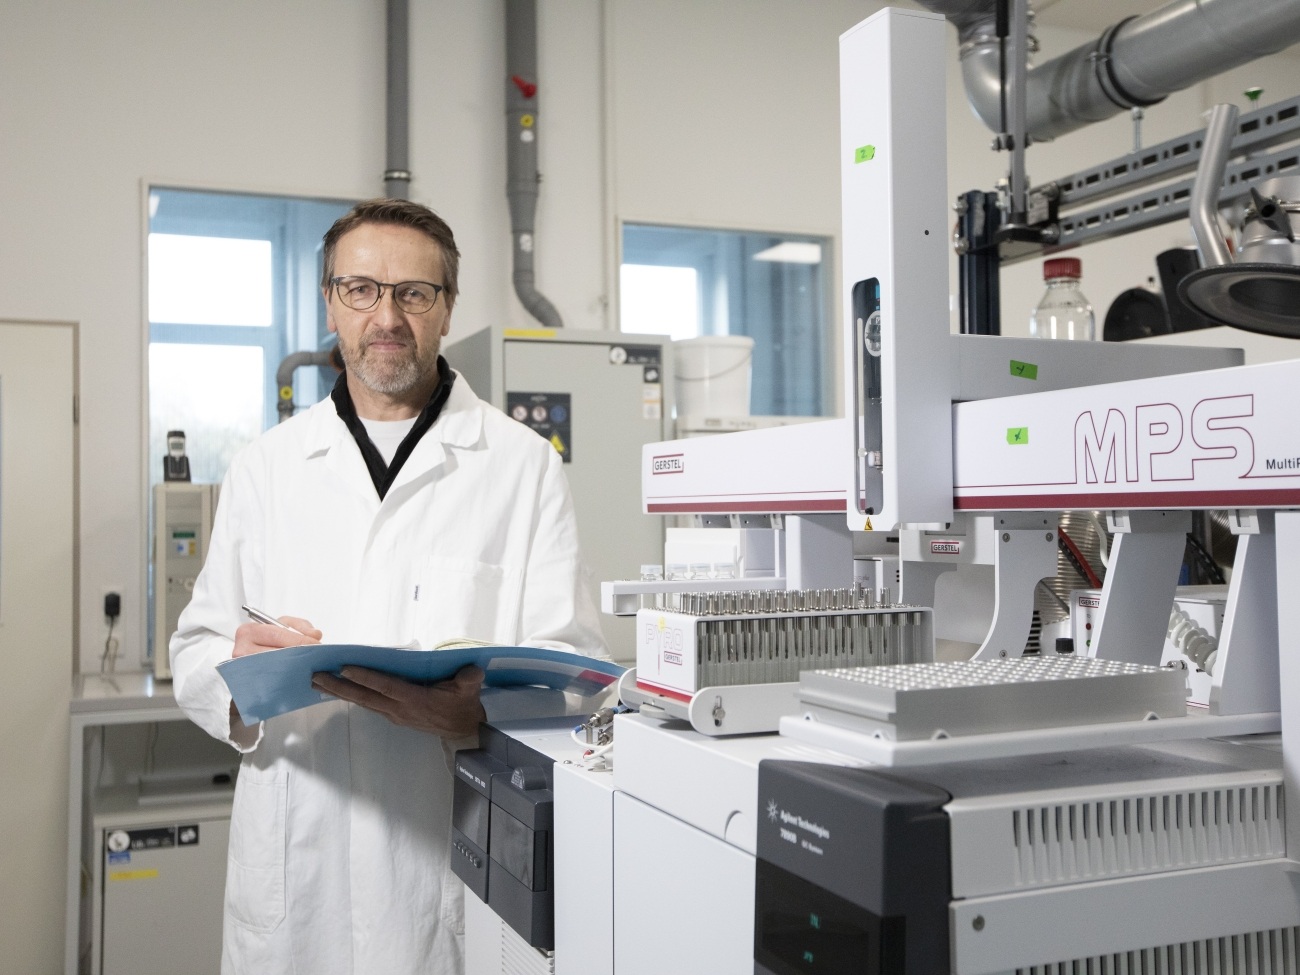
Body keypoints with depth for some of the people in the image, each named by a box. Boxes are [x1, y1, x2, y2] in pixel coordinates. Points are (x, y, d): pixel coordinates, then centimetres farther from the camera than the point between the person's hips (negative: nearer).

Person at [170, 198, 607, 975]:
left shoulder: (524, 464, -1)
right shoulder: (267, 467, 8)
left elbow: (569, 658, -7)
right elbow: (196, 653, 7)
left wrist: (475, 713, -27)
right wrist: (240, 667, -17)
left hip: (456, 859, -2)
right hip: (296, 865, 3)